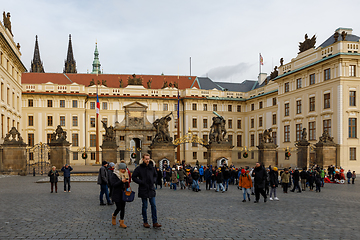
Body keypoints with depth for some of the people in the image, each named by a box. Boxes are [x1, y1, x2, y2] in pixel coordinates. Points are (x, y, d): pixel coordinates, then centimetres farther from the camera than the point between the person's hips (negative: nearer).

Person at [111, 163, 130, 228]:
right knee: (119, 207, -4)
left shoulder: (125, 175, 11)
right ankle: (114, 216, 26)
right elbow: (113, 184, -18)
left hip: (123, 194, 5)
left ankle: (121, 222, 13)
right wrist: (122, 181, -26)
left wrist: (127, 182, -8)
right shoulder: (114, 176, -7)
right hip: (117, 194, -5)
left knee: (123, 208, 5)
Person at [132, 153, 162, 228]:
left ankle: (155, 222, 9)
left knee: (153, 206, 3)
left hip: (151, 189, 4)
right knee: (144, 206, 6)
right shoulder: (139, 168, -8)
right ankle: (145, 222, 19)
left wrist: (153, 181, 1)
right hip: (143, 190, -3)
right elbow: (134, 177, -5)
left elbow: (155, 175, 19)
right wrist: (141, 182, -13)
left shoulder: (152, 167, 4)